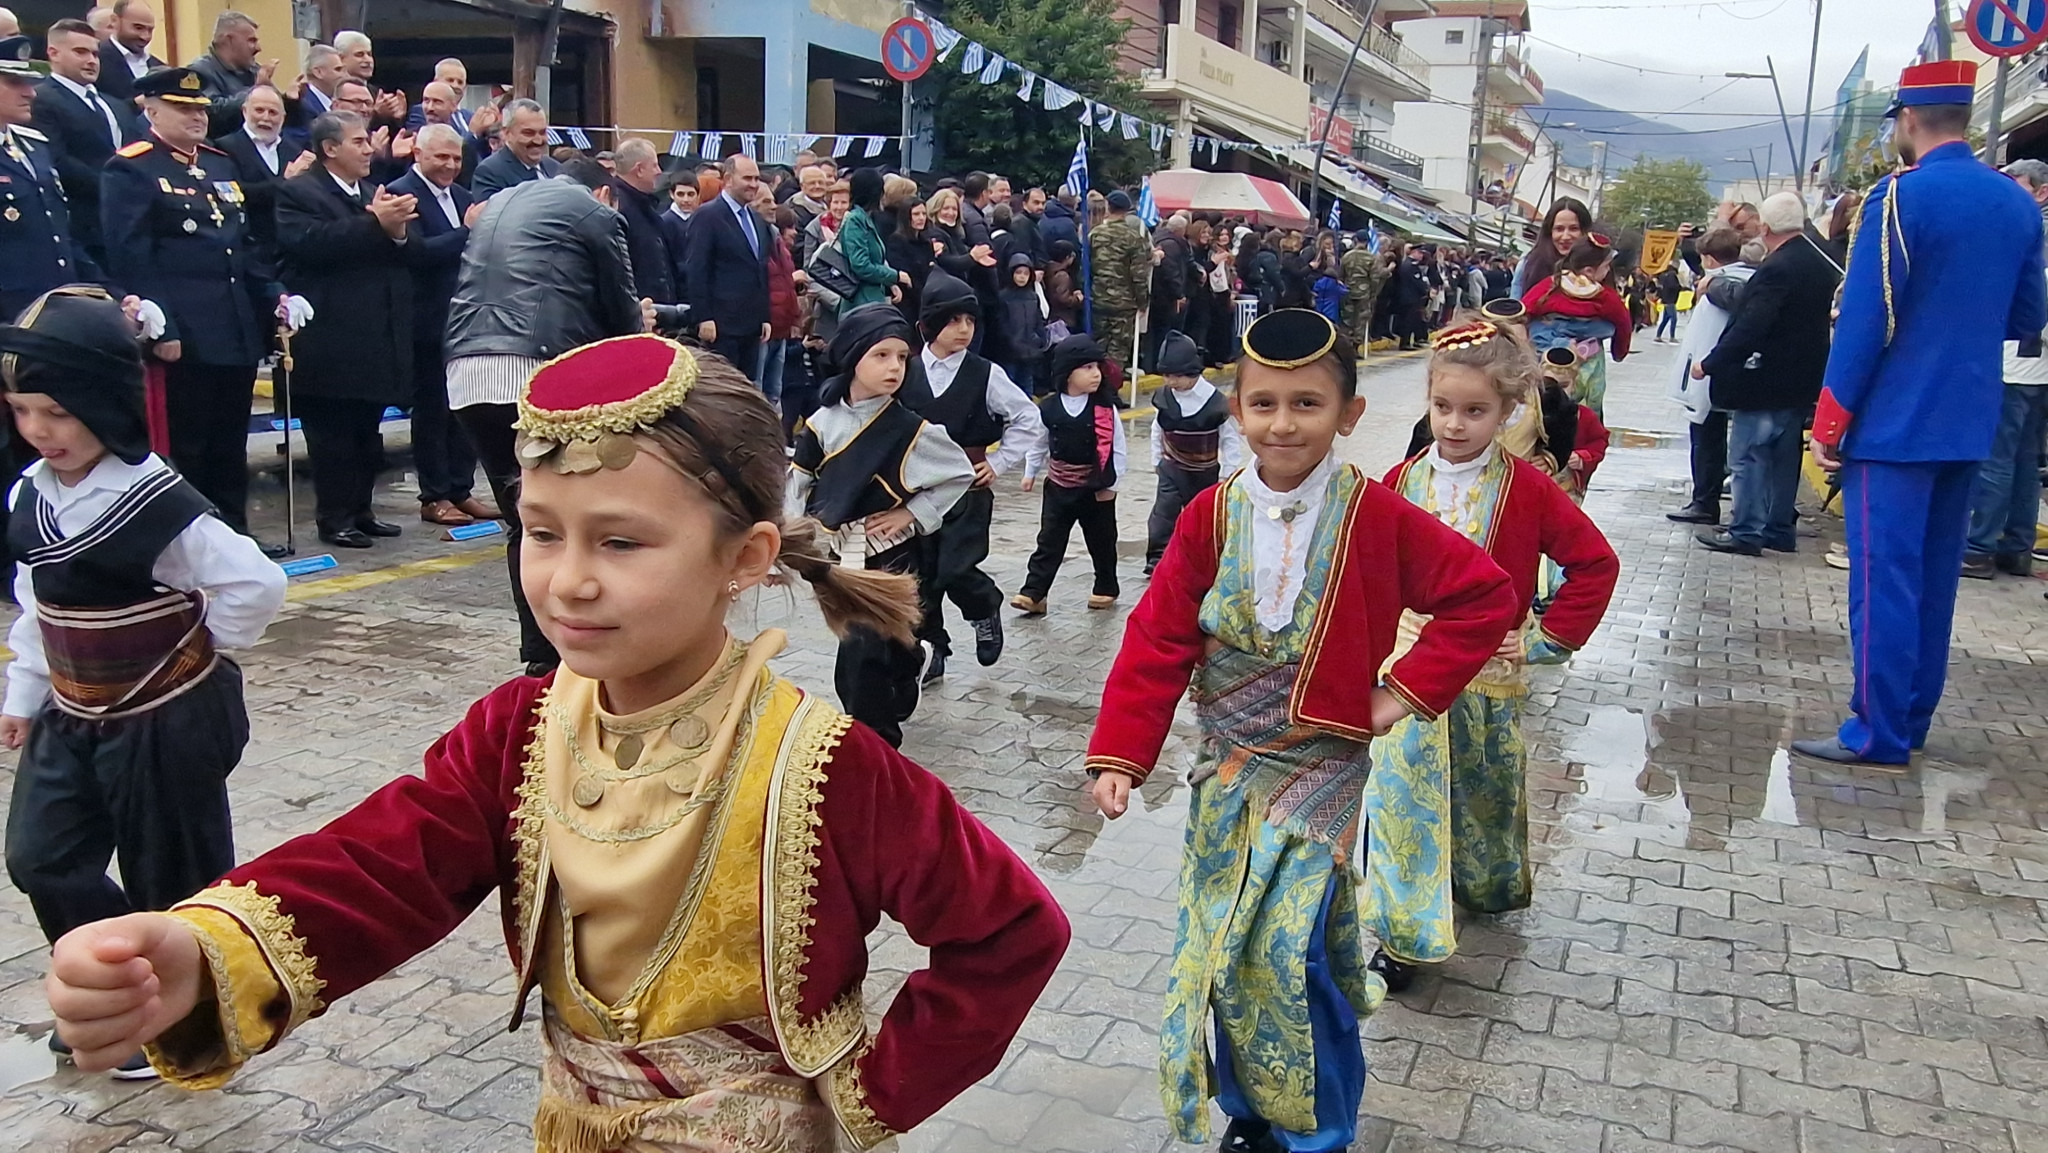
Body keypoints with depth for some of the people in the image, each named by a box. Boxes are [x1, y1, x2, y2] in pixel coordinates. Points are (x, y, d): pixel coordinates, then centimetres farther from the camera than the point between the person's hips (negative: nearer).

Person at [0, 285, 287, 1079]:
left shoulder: (154, 505, -25)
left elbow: (256, 586, -29)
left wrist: (194, 650, -14)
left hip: (165, 724, -7)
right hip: (71, 721, 8)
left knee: (174, 879, 7)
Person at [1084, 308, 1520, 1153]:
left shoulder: (1377, 520, -11)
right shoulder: (1211, 517, -5)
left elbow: (1488, 597, -5)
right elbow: (1156, 642, -6)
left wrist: (1410, 688, -10)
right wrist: (1119, 756, -11)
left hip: (1321, 767, -3)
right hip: (1228, 767, 4)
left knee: (1291, 954, -8)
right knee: (1227, 949, 12)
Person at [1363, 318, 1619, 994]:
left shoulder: (1525, 488, -9)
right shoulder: (1404, 480, -1)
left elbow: (1596, 563, -5)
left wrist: (1548, 639, -7)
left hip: (1488, 675, -1)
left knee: (1484, 793, 16)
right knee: (1400, 793, -3)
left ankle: (1487, 888, 41)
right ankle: (1401, 934, 9)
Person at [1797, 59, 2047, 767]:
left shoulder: (1901, 197, -12)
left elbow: (1864, 321, -15)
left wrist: (1829, 424, -10)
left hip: (1895, 424, -7)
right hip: (1969, 425, 7)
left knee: (1884, 578, -4)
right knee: (1934, 576, 14)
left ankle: (1878, 735, -1)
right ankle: (1912, 720, 22)